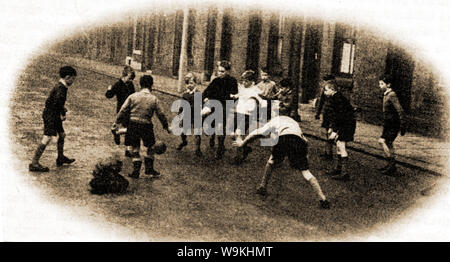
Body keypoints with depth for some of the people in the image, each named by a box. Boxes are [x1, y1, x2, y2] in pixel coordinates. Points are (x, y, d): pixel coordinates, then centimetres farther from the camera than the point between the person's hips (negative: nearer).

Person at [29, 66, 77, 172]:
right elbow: (59, 100, -33)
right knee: (47, 138, -15)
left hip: (54, 115, 11)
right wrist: (62, 113, -21)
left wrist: (62, 108, 13)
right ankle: (34, 164, -17)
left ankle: (61, 158, 36)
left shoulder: (59, 86, 14)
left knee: (62, 134, 20)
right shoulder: (61, 87, -17)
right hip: (51, 115, -11)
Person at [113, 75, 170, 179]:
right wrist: (166, 126, 14)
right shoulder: (154, 99, -2)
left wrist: (116, 121, 10)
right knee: (148, 147, 20)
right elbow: (161, 114, 2)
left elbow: (123, 110, -1)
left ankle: (136, 171, 13)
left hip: (133, 125, 1)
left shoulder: (132, 96, -2)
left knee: (135, 148, 13)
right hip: (146, 125, -1)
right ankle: (149, 168, 27)